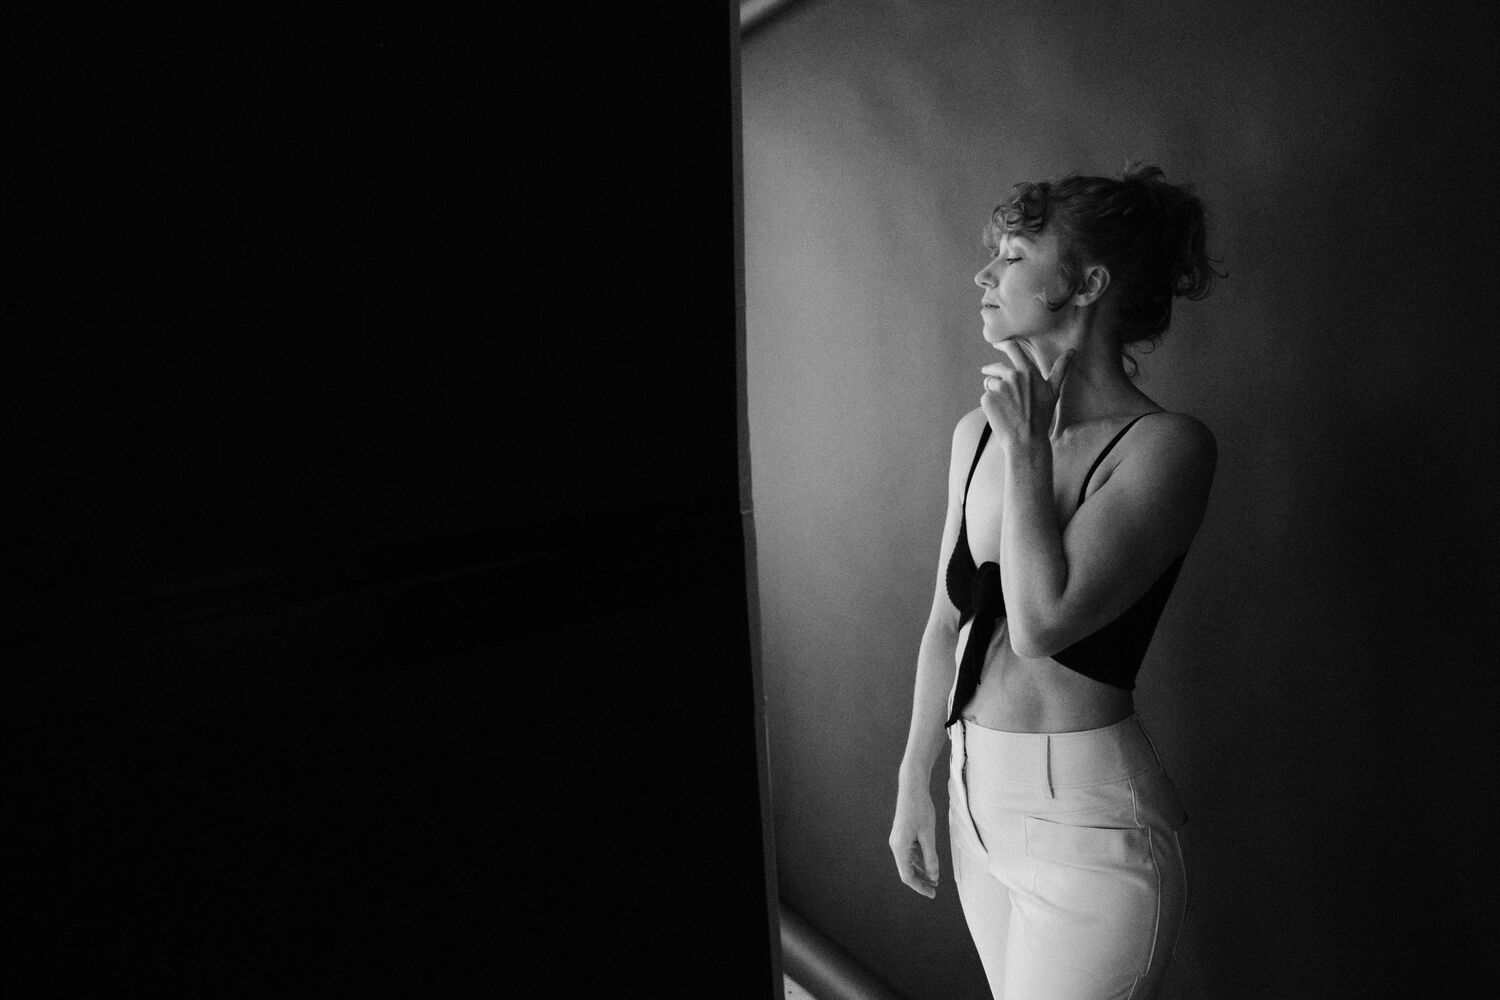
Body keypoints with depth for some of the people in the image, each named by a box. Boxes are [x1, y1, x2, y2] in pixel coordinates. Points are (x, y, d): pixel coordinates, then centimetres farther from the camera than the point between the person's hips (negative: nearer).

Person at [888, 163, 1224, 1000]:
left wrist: (1026, 445, -19)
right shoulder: (978, 430, 3)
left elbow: (1040, 622, -27)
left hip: (1087, 815, -6)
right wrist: (917, 783, 12)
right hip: (977, 792, 6)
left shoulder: (1167, 445, -15)